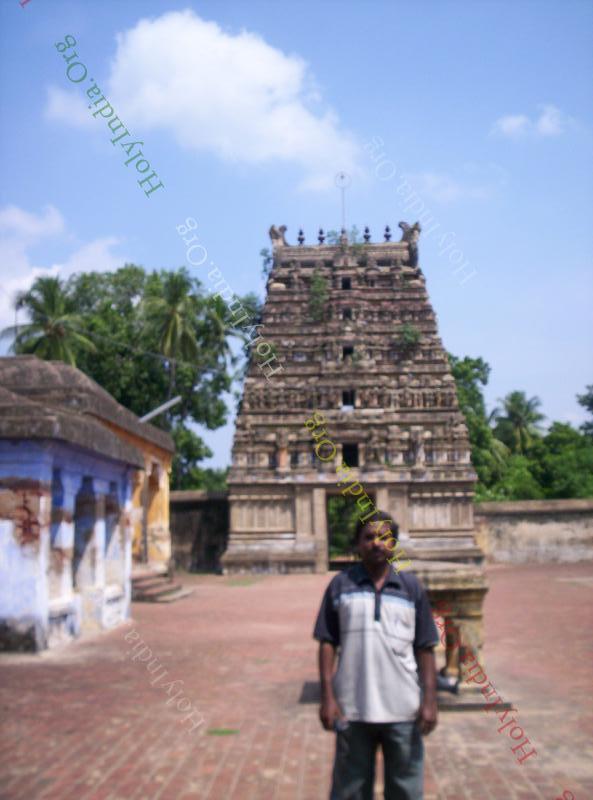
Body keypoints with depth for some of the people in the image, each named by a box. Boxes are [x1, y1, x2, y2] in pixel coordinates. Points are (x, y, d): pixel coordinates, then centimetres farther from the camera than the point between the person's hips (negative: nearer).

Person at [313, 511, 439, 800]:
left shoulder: (412, 587, 3)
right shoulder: (340, 585, 1)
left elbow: (424, 648, 4)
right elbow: (327, 643, 1)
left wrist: (429, 700, -1)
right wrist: (327, 697, -5)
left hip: (403, 710, 1)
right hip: (352, 709, -1)